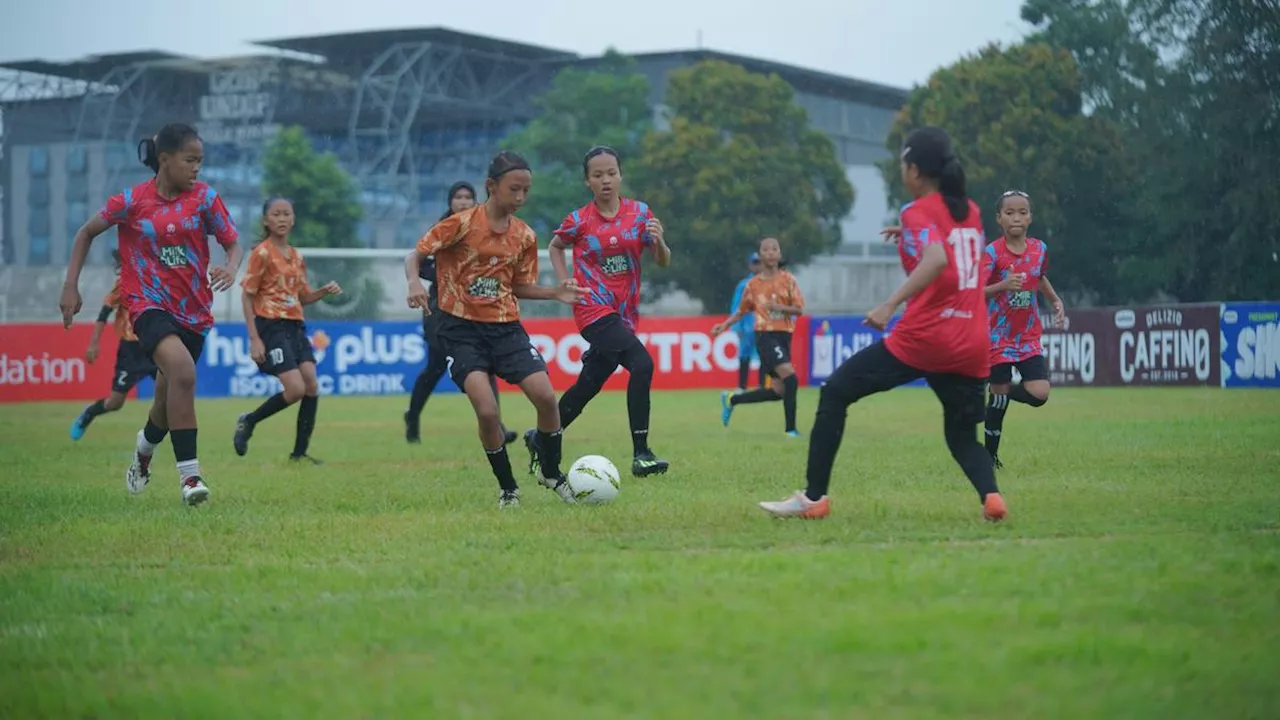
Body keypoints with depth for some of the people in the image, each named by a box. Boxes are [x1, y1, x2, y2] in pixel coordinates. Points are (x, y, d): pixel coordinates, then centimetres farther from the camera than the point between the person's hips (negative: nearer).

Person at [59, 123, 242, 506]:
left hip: (194, 309, 4)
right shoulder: (132, 201, -7)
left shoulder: (205, 198, -2)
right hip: (149, 303, -4)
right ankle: (189, 474, -28)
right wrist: (71, 286, 1)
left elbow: (233, 244, 1)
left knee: (170, 395, 15)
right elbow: (87, 232, 7)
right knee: (182, 370, -31)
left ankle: (144, 451, 50)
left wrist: (231, 268, -23)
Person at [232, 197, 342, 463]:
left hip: (295, 327, 7)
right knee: (296, 389, -16)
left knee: (312, 386, -5)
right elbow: (246, 296, -9)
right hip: (271, 327, -7)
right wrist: (254, 339, -15)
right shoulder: (262, 253, -7)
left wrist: (324, 291, 0)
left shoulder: (297, 256, 13)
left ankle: (300, 452, 3)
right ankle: (248, 422, 6)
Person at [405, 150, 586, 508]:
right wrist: (414, 282, -26)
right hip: (462, 329, -4)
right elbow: (414, 257, -6)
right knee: (487, 410, -19)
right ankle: (508, 488, 3)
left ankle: (551, 473, 13)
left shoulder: (524, 236, 4)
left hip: (506, 327, 4)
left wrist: (554, 293, -2)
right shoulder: (461, 224, -10)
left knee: (545, 396, -12)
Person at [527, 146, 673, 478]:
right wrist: (564, 281, 0)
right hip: (594, 309, -5)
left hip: (624, 312, 5)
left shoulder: (639, 212, 1)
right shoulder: (579, 220, -5)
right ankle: (640, 454, -24)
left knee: (589, 385, 13)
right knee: (642, 365, -25)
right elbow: (555, 246, 15)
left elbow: (663, 262, 1)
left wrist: (658, 241, -20)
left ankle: (540, 438, 33)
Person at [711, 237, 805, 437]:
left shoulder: (788, 280, 3)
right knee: (790, 378, -23)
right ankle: (791, 429, -17)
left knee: (779, 391, 4)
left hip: (784, 335, 3)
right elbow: (742, 310, 17)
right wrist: (725, 325, 6)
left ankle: (732, 399, 24)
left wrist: (781, 307, -19)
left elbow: (799, 309, -2)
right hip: (766, 335, -3)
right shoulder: (753, 284, 3)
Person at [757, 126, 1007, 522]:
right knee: (962, 436, 20)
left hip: (922, 338, -6)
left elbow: (937, 260, -25)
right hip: (972, 347, 6)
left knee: (835, 393, 9)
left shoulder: (918, 212, -5)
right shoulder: (969, 211, 14)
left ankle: (814, 498, 7)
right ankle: (990, 493, -12)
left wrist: (890, 305, -27)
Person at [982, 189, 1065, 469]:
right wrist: (1003, 286, -42)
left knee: (1039, 394, -10)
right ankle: (990, 453, 17)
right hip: (998, 336, -4)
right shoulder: (992, 253, -15)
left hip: (1029, 336, 4)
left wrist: (1055, 300, 7)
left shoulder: (1040, 249, 0)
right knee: (999, 396, -1)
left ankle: (1001, 392, 21)